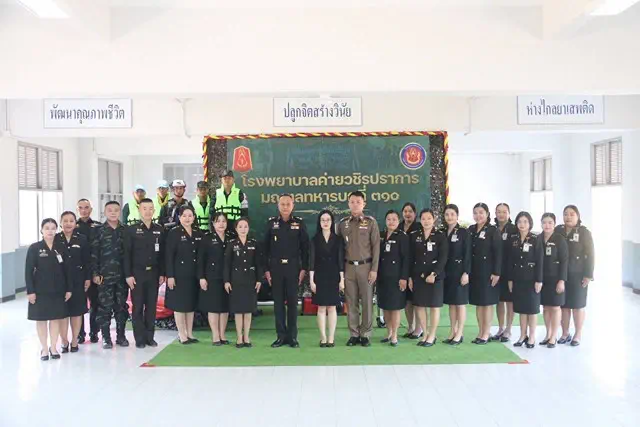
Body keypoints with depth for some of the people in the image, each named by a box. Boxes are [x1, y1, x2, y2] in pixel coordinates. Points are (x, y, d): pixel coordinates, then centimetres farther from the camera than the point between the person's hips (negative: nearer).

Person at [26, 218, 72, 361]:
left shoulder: (61, 248, 2)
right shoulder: (34, 248, -5)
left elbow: (66, 270, 4)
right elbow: (28, 271, -5)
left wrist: (68, 289, 1)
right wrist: (30, 291, -10)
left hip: (58, 290, 2)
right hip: (40, 290, -2)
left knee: (56, 318, 8)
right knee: (41, 319, 6)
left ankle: (53, 347, 20)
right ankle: (44, 348, 17)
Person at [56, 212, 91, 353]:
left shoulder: (82, 239, 1)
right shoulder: (55, 239, 0)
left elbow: (87, 261, 2)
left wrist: (88, 278, -2)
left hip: (77, 280, 1)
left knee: (77, 311, 6)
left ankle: (74, 341, 17)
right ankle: (64, 342, 13)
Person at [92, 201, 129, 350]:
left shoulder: (125, 230, 6)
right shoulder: (99, 231, 0)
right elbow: (94, 254, -3)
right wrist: (95, 273, -8)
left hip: (122, 275, 2)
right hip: (105, 275, -2)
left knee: (121, 306, 8)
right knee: (105, 306, 1)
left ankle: (121, 336, 18)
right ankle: (106, 338, 10)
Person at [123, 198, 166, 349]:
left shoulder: (159, 230, 7)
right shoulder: (131, 230, -1)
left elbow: (162, 253, 8)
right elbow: (126, 254, -4)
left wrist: (162, 273, 3)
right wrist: (128, 275, -10)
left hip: (153, 273, 3)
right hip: (137, 273, -2)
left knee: (151, 306, 6)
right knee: (138, 306, 3)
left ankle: (150, 337, 14)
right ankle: (139, 338, 9)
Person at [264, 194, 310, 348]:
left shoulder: (299, 223, 2)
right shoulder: (271, 223, 5)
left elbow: (305, 247, 2)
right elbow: (266, 247, 5)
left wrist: (304, 268, -4)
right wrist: (266, 269, 0)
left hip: (293, 267, -1)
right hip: (276, 267, 1)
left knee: (293, 302, 4)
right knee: (278, 302, 6)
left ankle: (293, 336, 12)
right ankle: (281, 335, 14)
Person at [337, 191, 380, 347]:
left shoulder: (371, 222, 0)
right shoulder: (343, 223, 7)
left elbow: (376, 246, -2)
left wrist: (374, 269, -8)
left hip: (366, 266, -2)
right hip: (349, 266, 2)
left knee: (367, 301, 2)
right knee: (351, 302, 5)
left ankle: (365, 334, 12)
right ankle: (354, 334, 13)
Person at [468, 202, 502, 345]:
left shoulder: (493, 231, -6)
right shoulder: (471, 230, 8)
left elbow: (498, 253, -10)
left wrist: (496, 273, -16)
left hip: (488, 271, -5)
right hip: (474, 271, 5)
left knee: (487, 302, 2)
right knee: (478, 302, 10)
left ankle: (486, 333, 10)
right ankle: (481, 332, 19)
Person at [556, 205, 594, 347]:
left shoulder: (584, 232, -3)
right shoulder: (558, 231, 3)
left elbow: (590, 255, -6)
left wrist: (588, 275, -11)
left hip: (578, 275, -2)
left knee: (578, 305, 7)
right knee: (563, 305, 6)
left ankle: (578, 335, 18)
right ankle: (565, 333, 18)